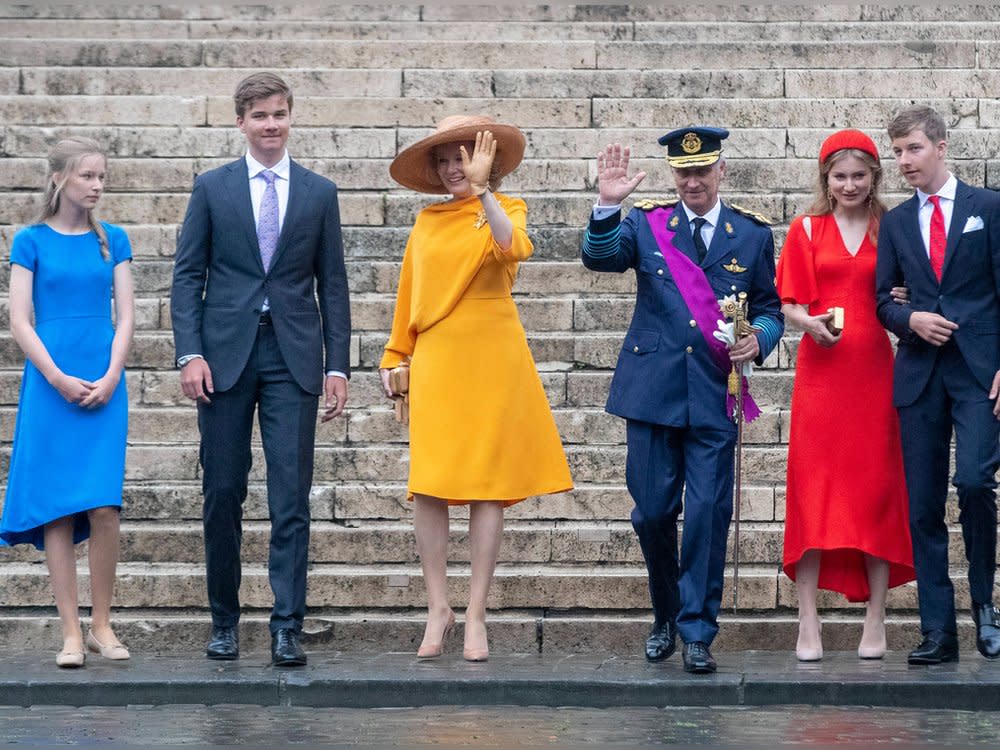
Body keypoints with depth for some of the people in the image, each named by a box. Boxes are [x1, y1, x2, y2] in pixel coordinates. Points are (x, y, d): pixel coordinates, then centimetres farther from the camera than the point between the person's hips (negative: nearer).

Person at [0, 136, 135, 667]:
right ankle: (71, 632, 1)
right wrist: (59, 380, -10)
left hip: (104, 385, 2)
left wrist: (110, 377, -6)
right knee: (58, 509, -3)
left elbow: (125, 315, 8)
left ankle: (102, 624, 4)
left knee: (103, 505, -8)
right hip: (50, 384, -1)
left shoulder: (111, 241, 10)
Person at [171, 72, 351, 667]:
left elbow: (332, 284, 9)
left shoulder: (320, 193, 9)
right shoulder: (212, 188, 7)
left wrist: (338, 365, 2)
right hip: (225, 355, 0)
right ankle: (225, 621, 16)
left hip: (293, 358, 0)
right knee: (223, 494, 4)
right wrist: (191, 353, -7)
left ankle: (288, 628, -6)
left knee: (291, 499, -6)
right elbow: (188, 276, 5)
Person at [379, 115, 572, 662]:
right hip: (435, 364, 3)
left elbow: (514, 248, -20)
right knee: (427, 487, -5)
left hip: (490, 362, -3)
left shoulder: (504, 209, 4)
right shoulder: (428, 222, 13)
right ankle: (437, 609, 5)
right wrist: (395, 359, 15)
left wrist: (482, 188, -23)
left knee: (486, 487, -2)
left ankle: (476, 616, 3)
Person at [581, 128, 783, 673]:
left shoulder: (752, 234, 8)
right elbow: (598, 257, -11)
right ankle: (664, 616, 26)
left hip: (715, 396, 0)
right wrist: (607, 206, -27)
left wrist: (759, 340, -8)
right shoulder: (647, 224, 6)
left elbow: (769, 307, 13)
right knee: (652, 511, 5)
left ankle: (697, 631, 3)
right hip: (654, 391, 1)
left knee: (708, 513, -5)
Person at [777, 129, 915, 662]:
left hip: (873, 372, 1)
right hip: (820, 369, -1)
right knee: (813, 487, -5)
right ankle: (808, 624, -5)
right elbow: (790, 305, 6)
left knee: (875, 487, 1)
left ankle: (875, 621, 5)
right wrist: (810, 324, -15)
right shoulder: (806, 231, 7)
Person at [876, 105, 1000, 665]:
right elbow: (883, 300, 15)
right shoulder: (896, 223, 14)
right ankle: (939, 632, 6)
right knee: (923, 505, 1)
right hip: (920, 373, 4)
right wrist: (911, 319, -7)